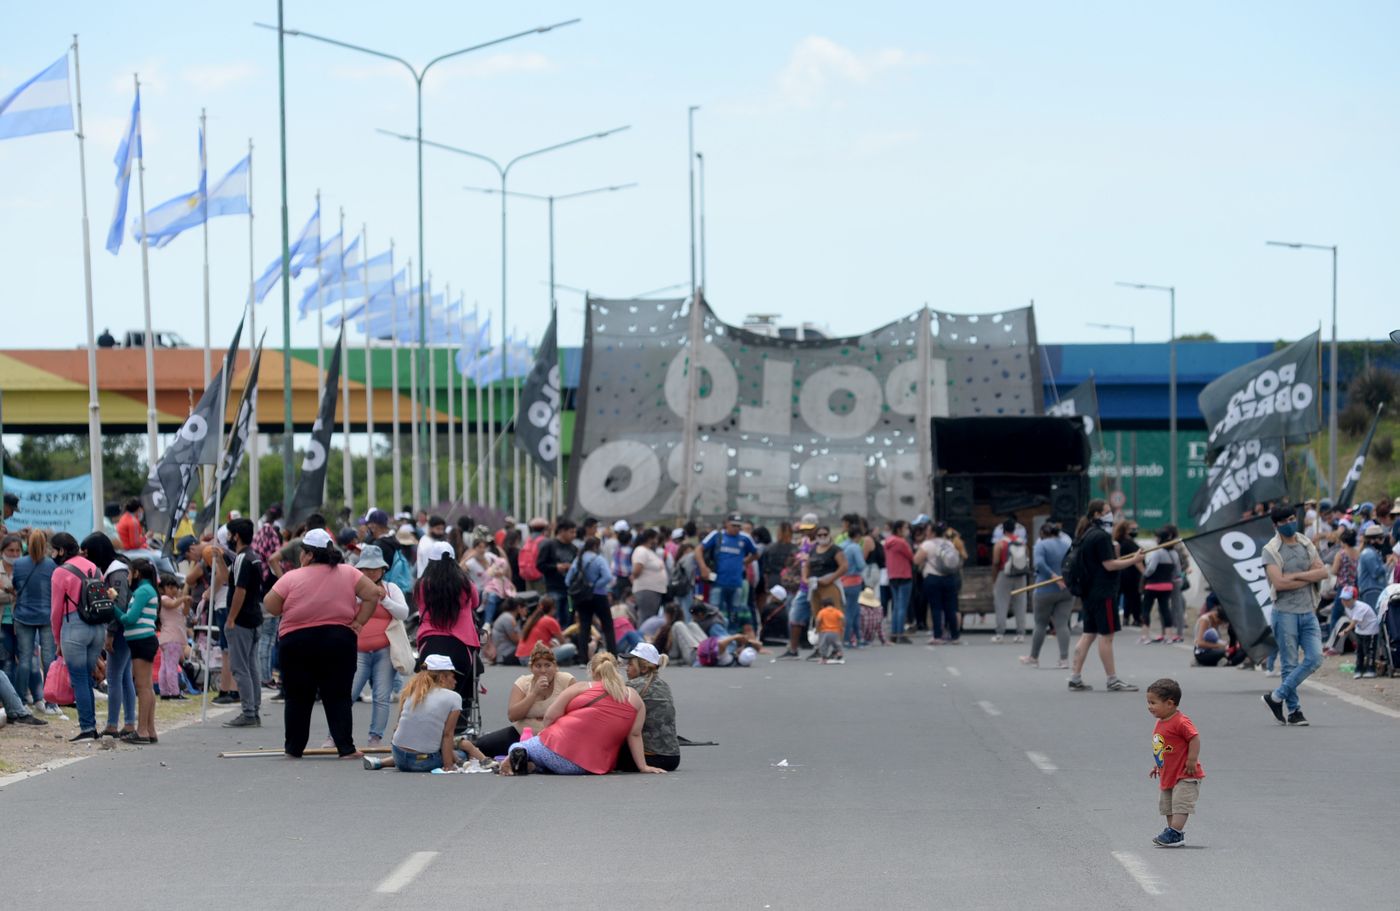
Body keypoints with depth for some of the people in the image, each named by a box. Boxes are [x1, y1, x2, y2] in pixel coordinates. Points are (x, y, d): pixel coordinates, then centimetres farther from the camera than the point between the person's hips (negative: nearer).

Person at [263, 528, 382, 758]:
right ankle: (345, 748, -2)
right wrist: (358, 622, 1)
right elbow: (373, 595, -4)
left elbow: (270, 607, -3)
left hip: (296, 642, -2)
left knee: (298, 698, 9)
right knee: (338, 697, 5)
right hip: (339, 640, 2)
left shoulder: (292, 578, -7)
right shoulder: (348, 574, 0)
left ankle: (294, 747, 13)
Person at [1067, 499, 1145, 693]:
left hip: (1089, 593, 9)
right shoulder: (1101, 536, -15)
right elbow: (1109, 565, -18)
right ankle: (1113, 680, -1)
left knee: (1088, 635, 12)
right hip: (1103, 593, -9)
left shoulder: (1085, 535, 13)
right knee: (1106, 635, -4)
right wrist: (1133, 560, -11)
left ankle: (1075, 678, 10)